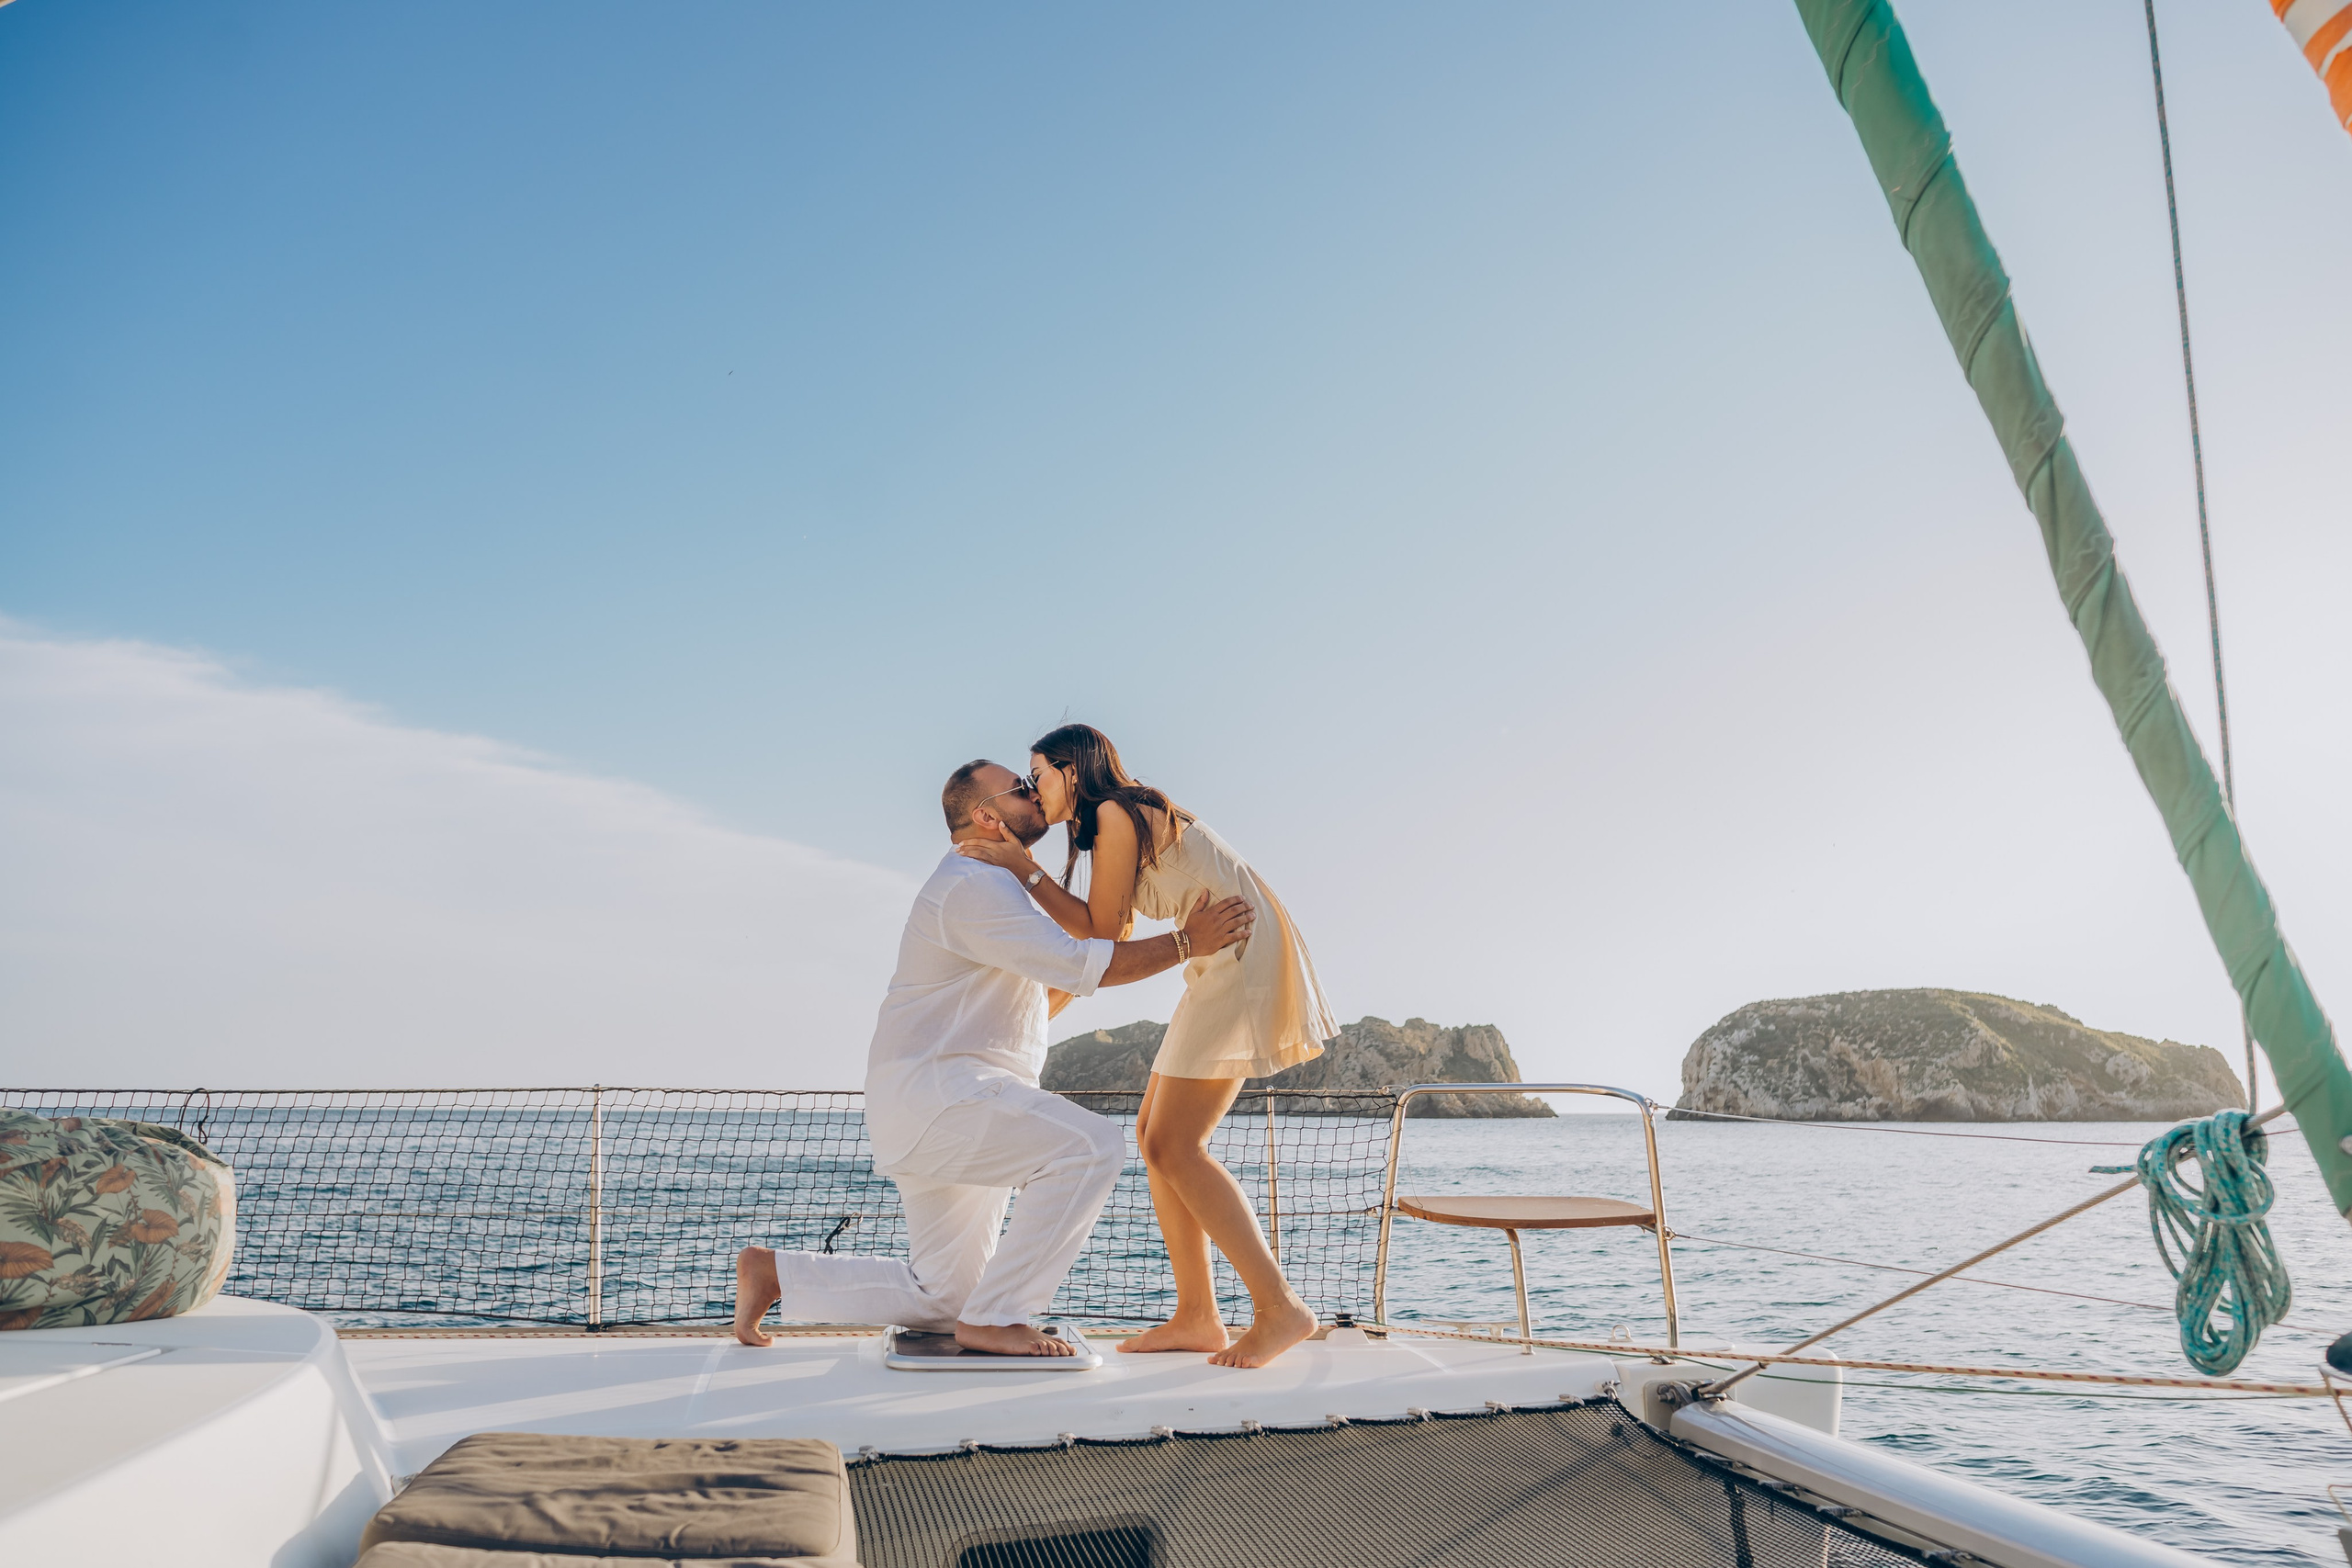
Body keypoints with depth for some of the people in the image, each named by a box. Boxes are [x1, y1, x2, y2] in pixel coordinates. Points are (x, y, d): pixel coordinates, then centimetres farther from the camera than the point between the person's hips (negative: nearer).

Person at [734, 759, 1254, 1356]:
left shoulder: (991, 888, 22)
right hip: (935, 1090, -11)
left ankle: (774, 1272, 22)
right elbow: (1078, 965, -19)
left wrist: (1088, 959, 13)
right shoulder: (971, 886, -13)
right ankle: (994, 1318, -14)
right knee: (1092, 1147, -25)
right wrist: (1186, 943, -16)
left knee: (944, 1297, 14)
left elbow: (1038, 1004, 26)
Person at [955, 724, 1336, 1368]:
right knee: (1155, 1134, 9)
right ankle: (1197, 1316, 10)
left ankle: (1280, 1308, -8)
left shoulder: (1117, 814, -9)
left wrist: (1025, 870, -6)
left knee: (1174, 1146, -11)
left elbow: (1101, 932, -8)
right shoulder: (1127, 823, 20)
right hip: (1222, 971, 10)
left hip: (1243, 962, -10)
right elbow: (1111, 937, 22)